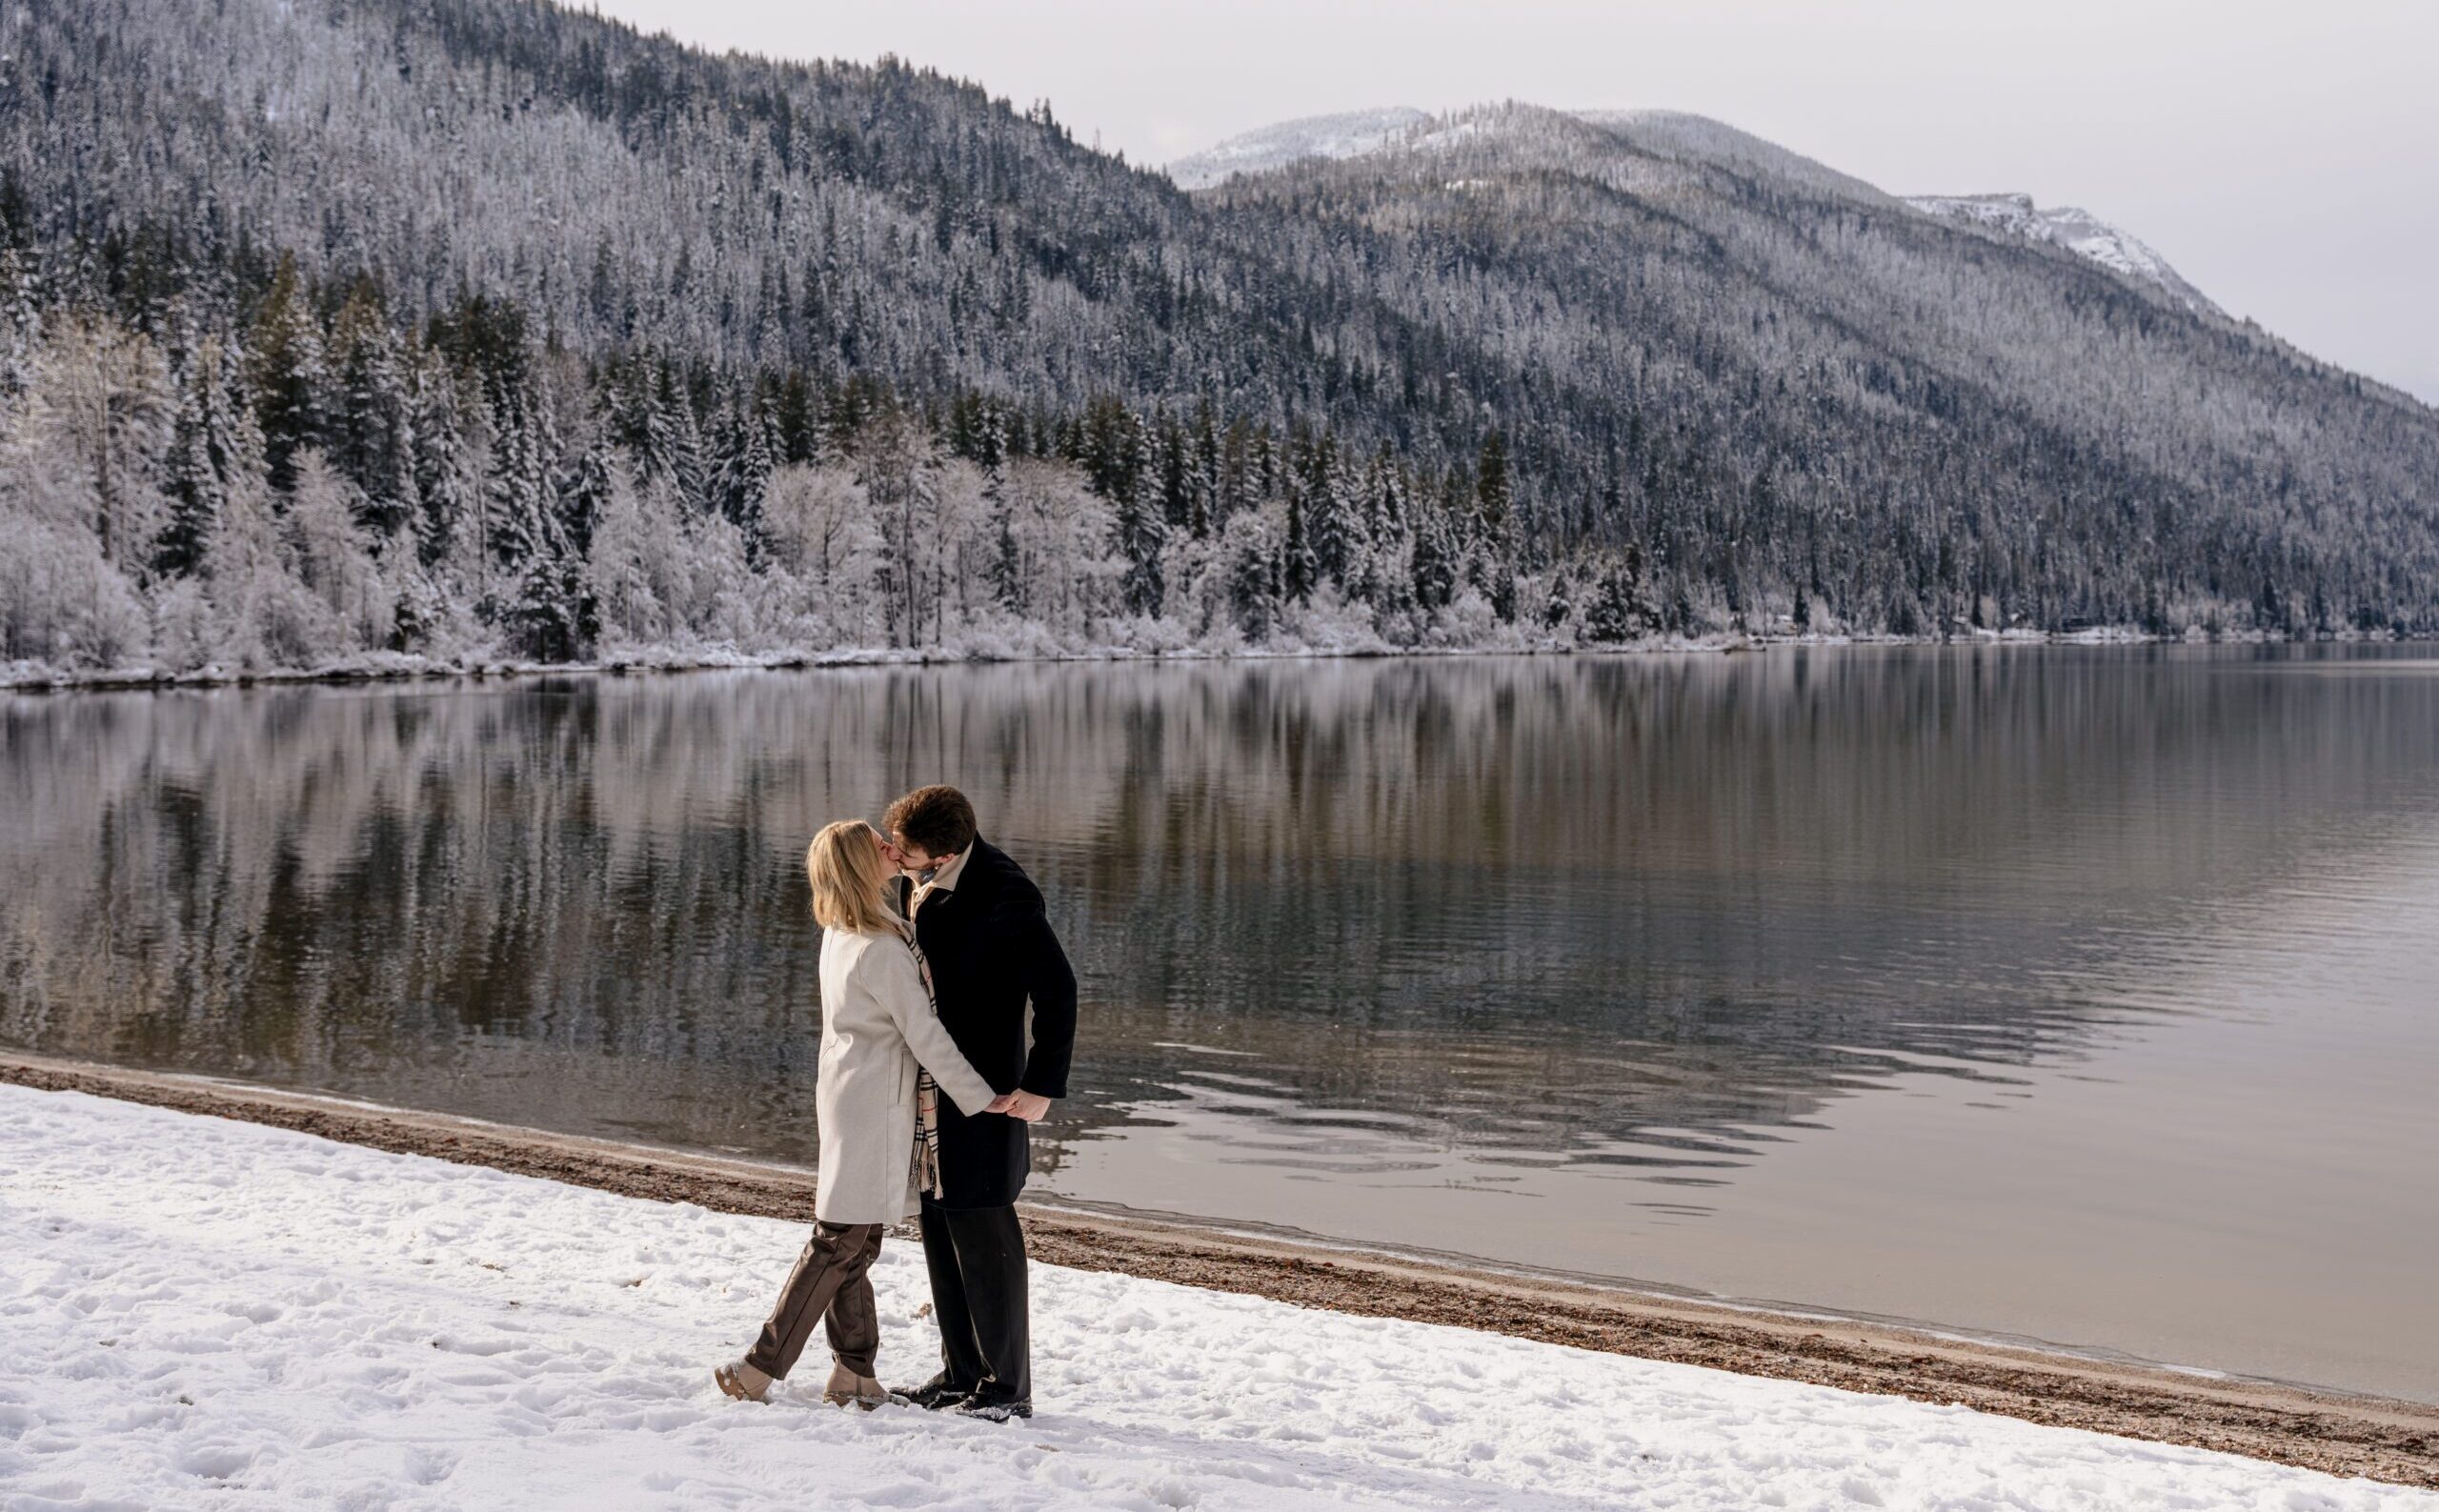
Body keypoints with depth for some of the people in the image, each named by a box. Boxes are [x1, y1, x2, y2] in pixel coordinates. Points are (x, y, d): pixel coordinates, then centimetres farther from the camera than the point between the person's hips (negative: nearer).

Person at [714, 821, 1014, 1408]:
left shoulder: (840, 932, 7)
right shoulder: (883, 950, -21)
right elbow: (925, 1035, -16)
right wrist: (979, 1098, -9)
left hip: (845, 1091, 9)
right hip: (872, 1105, -9)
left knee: (853, 1239, 12)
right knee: (840, 1239, -5)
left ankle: (855, 1371, 19)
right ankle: (762, 1366, -2)